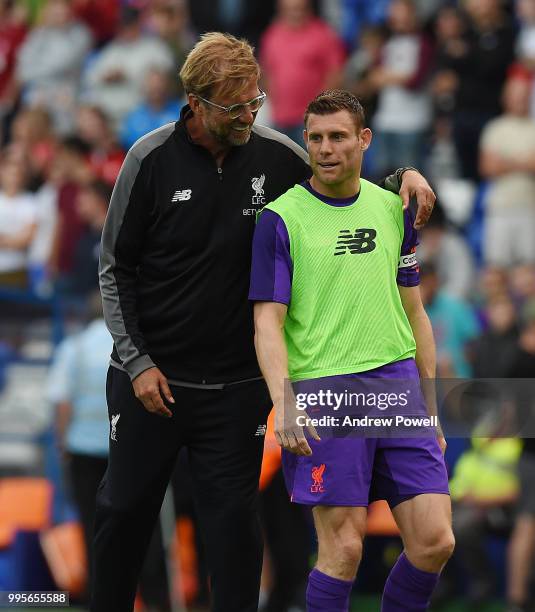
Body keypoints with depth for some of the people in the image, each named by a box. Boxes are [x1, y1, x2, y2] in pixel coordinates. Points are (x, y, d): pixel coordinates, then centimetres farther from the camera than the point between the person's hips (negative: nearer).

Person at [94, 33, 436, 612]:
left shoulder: (275, 156, -2)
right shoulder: (152, 159, -7)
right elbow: (115, 270, -2)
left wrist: (401, 177, -4)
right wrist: (137, 363, -8)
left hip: (237, 384, 1)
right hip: (151, 378, -1)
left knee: (234, 520, 0)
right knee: (125, 510, 8)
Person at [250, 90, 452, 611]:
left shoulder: (392, 209, 12)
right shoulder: (280, 218, -2)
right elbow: (268, 322, -7)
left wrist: (430, 407, 17)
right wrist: (282, 402, -21)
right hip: (322, 390, -4)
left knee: (434, 541, -3)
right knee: (343, 549, -7)